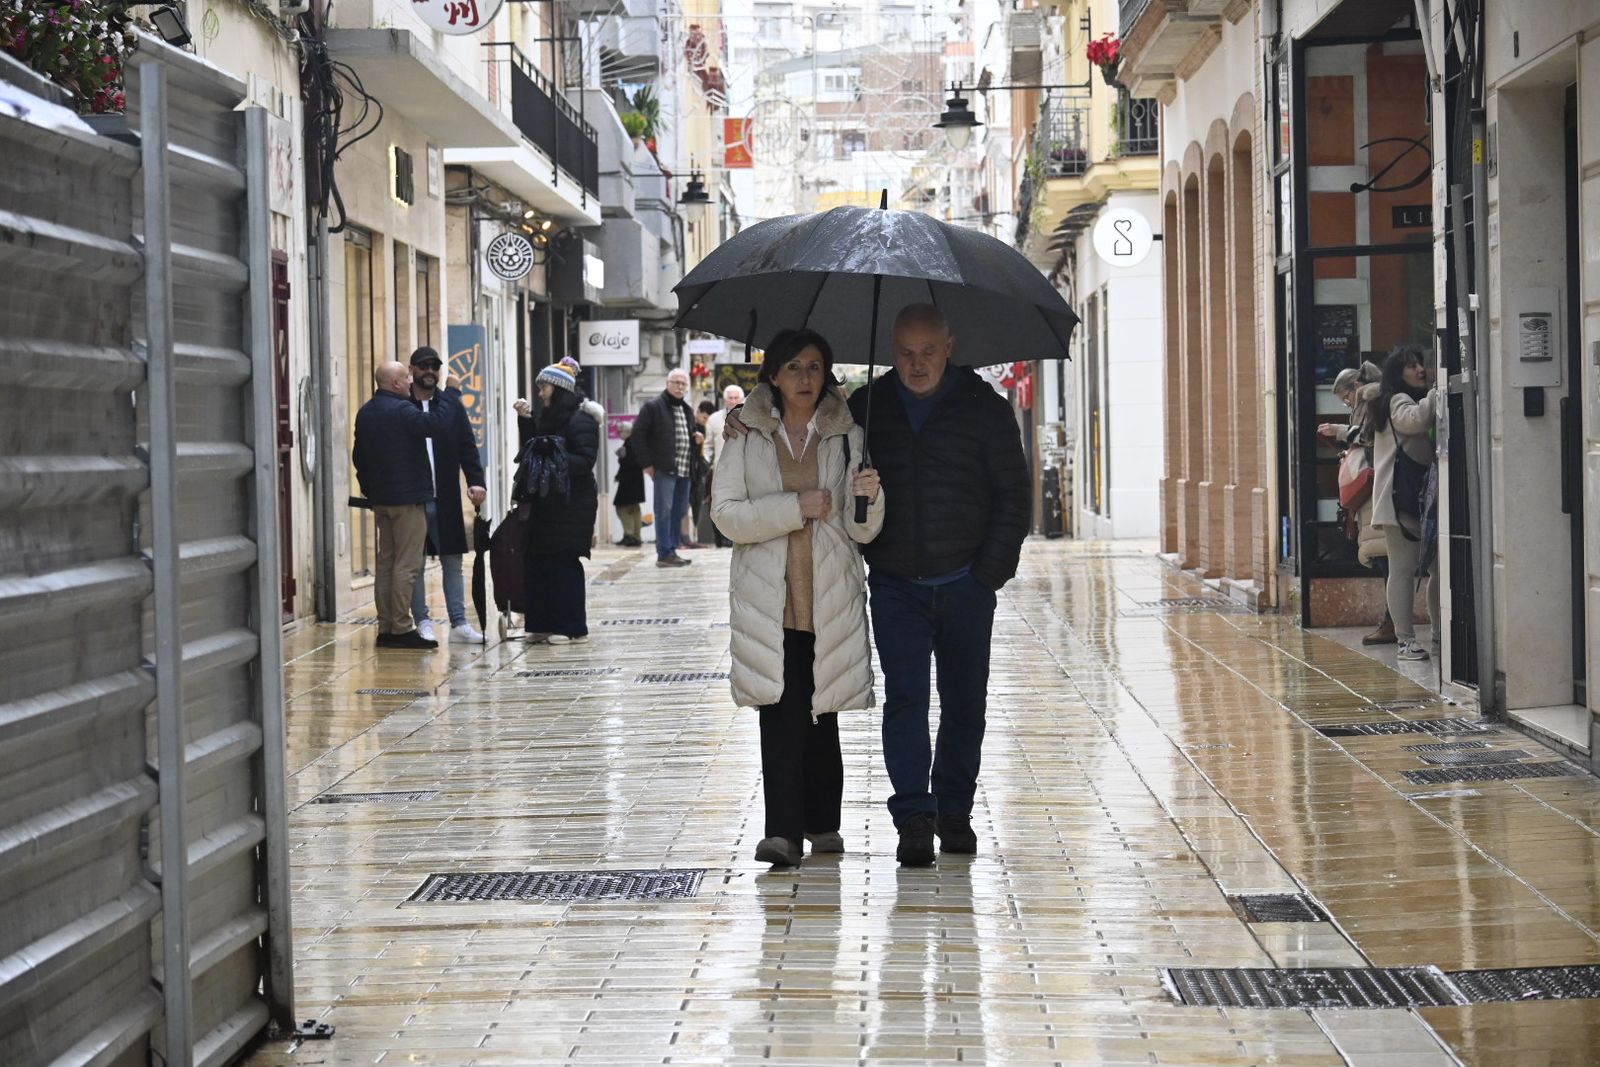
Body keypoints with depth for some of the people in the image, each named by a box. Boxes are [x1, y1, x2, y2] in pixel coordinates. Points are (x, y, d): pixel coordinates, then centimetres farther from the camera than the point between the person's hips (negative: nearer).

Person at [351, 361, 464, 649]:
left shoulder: (365, 413, 13)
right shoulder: (401, 410, -17)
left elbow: (358, 456, 21)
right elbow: (439, 423, -26)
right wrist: (451, 392, -13)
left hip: (380, 498, 9)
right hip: (407, 497, -9)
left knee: (386, 562, 11)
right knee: (407, 565, -6)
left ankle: (385, 627, 13)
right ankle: (401, 628, -7)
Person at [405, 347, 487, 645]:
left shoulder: (452, 406, 9)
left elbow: (467, 446, 6)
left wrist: (476, 481, -8)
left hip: (446, 498, 2)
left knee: (452, 561, 4)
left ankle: (459, 623, 7)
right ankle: (423, 623, 10)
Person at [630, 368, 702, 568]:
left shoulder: (687, 410, 20)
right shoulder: (653, 406, -4)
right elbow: (639, 434, -7)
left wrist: (696, 439, 7)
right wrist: (647, 464, -11)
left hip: (684, 469, 8)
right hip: (664, 469, -7)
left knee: (679, 511, 8)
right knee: (664, 510, -8)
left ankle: (671, 551, 14)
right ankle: (664, 553, -6)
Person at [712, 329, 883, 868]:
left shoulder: (846, 436, 8)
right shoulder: (746, 438, 6)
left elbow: (862, 530, 4)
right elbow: (726, 513, -4)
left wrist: (868, 497, -19)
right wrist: (796, 507, -14)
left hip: (829, 599, 1)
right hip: (767, 600, -1)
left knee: (822, 712, 6)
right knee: (780, 713, -10)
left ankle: (822, 823, 20)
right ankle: (783, 832, -12)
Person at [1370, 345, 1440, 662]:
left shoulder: (1421, 400, 22)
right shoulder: (1398, 401, -4)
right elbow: (1414, 421, -26)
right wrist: (1435, 396, -18)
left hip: (1425, 496, 9)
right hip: (1401, 497, -9)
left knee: (1439, 568, 7)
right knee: (1403, 569, -5)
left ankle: (1441, 636, 12)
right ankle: (1405, 639, -4)